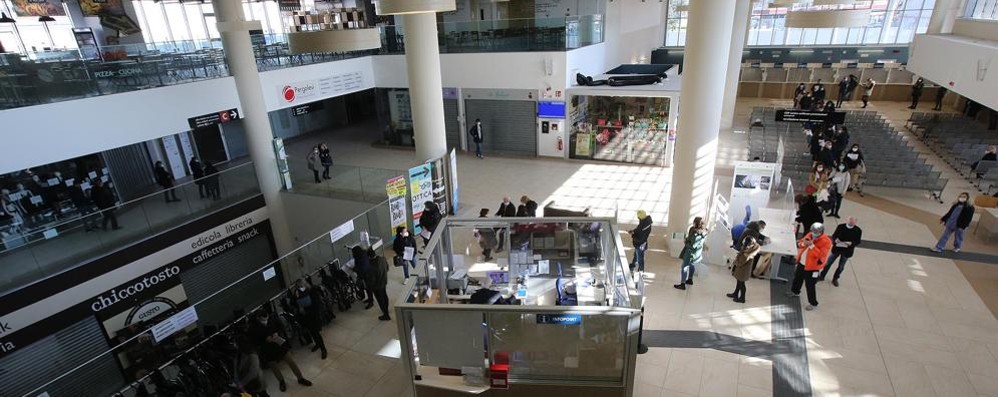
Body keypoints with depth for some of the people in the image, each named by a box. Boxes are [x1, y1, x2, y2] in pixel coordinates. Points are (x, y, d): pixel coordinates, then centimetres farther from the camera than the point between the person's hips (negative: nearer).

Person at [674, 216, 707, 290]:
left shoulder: (696, 234, -33)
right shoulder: (704, 231, -5)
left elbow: (692, 246, -28)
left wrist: (685, 243, -10)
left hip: (692, 253, -9)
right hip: (697, 252, 9)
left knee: (684, 267, 2)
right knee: (692, 265, 28)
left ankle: (682, 284, 8)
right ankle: (690, 279, 46)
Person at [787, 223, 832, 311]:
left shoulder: (826, 241, -20)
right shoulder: (810, 235, -1)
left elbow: (820, 255, -28)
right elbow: (799, 245, 4)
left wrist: (812, 245, -33)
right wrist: (803, 243, -19)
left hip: (812, 267, -7)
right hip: (801, 263, 7)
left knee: (809, 285, -1)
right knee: (797, 278, 27)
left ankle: (813, 303, 14)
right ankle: (795, 291, 52)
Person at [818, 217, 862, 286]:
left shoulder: (858, 230, -12)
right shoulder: (840, 227, -11)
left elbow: (858, 241, -6)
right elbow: (834, 235, -4)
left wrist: (851, 243, -26)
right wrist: (835, 240, -26)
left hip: (847, 251, 0)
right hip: (837, 248, 0)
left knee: (841, 266, 14)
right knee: (828, 263, 11)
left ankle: (835, 279, 35)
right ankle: (822, 276, 28)